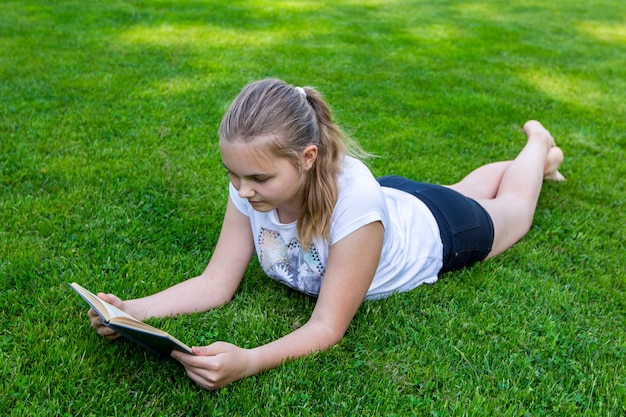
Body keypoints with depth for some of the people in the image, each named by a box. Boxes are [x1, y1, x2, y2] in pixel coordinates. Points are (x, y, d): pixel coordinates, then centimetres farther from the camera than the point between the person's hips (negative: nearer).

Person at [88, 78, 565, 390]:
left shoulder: (354, 199, -50)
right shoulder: (253, 187, -34)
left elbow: (328, 327, -44)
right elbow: (216, 283, -28)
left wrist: (246, 362, -61)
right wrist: (133, 311, -43)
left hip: (435, 231, -4)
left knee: (511, 206, 30)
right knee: (463, 189, 36)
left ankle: (540, 145, 60)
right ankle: (530, 154, 64)